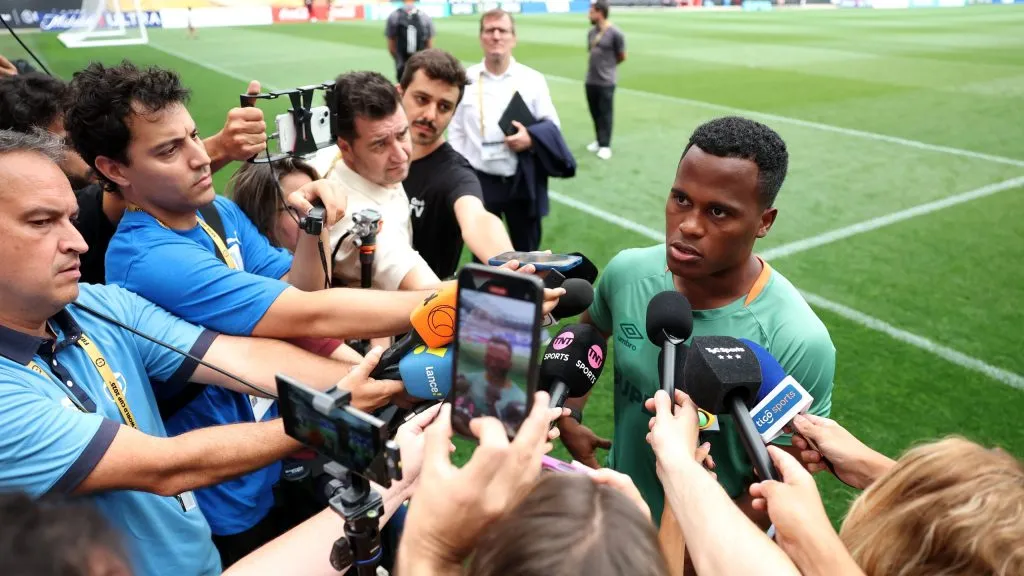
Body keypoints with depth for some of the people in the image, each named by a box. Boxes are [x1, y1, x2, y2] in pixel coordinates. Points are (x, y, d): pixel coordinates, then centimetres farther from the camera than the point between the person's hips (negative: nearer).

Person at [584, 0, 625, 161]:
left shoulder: (615, 33, -12)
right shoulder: (591, 32, 7)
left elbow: (622, 57, -3)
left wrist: (607, 65, 9)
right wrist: (594, 67, 10)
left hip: (606, 81, -6)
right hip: (590, 80, 6)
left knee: (605, 113, 0)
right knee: (595, 112, 13)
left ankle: (605, 145, 8)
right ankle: (599, 140, 27)